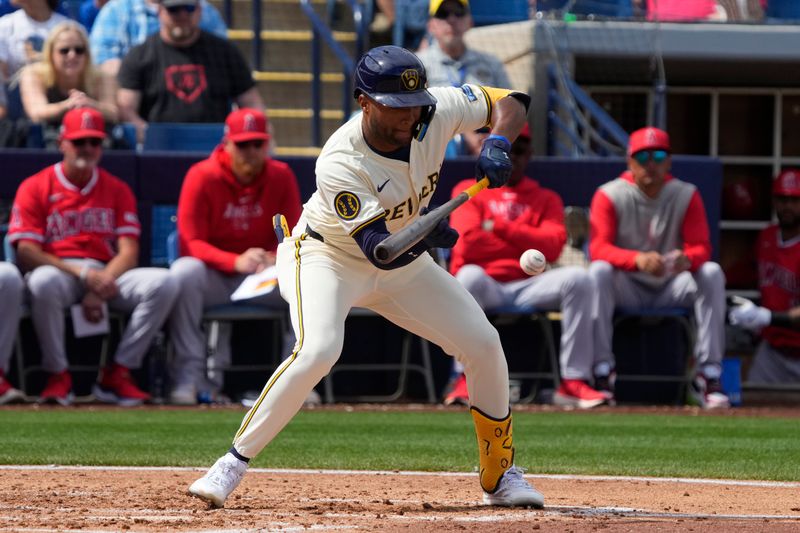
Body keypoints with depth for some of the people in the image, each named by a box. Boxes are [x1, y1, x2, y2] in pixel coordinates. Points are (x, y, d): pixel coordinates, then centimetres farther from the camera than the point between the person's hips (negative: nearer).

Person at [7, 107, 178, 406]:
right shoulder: (35, 188, 3)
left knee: (162, 283, -23)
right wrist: (83, 274, -19)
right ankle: (57, 376, -22)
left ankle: (117, 375, -17)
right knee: (43, 282, -40)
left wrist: (100, 288, -17)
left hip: (106, 274, 3)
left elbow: (128, 253, 3)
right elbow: (27, 252, -8)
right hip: (58, 271, -3)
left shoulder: (117, 190, 13)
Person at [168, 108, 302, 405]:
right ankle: (189, 377, -31)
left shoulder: (281, 177, 0)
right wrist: (236, 261, -33)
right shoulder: (202, 177, -9)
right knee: (184, 272, -36)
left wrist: (274, 259, -25)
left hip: (265, 277, 3)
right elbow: (191, 243, -15)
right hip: (214, 276, -3)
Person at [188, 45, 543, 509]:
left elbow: (511, 102, -7)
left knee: (484, 345, -1)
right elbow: (379, 250, -38)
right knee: (318, 351, -32)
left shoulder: (436, 112, -20)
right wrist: (419, 237, -58)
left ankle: (500, 475, 17)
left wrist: (497, 145, -27)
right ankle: (235, 462, -21)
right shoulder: (339, 165, -33)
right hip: (329, 257, -6)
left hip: (404, 264, 6)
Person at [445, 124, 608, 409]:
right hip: (486, 286, -3)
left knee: (578, 278, -25)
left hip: (528, 288, 3)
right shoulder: (469, 192, 12)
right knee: (470, 275, -38)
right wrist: (529, 243, -5)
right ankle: (465, 382, -37)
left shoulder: (546, 199, 17)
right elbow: (467, 245, -7)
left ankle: (573, 382, -29)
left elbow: (553, 247, -3)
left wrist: (499, 227, -8)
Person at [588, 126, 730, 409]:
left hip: (671, 289, 2)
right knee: (598, 271, -32)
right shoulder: (610, 196, -6)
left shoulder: (686, 195, 0)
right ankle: (602, 372, -32)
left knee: (712, 273, -25)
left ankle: (708, 374, -27)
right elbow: (598, 248, -19)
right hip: (627, 288, -1)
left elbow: (701, 248, -10)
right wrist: (638, 259, -40)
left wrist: (686, 259, -38)